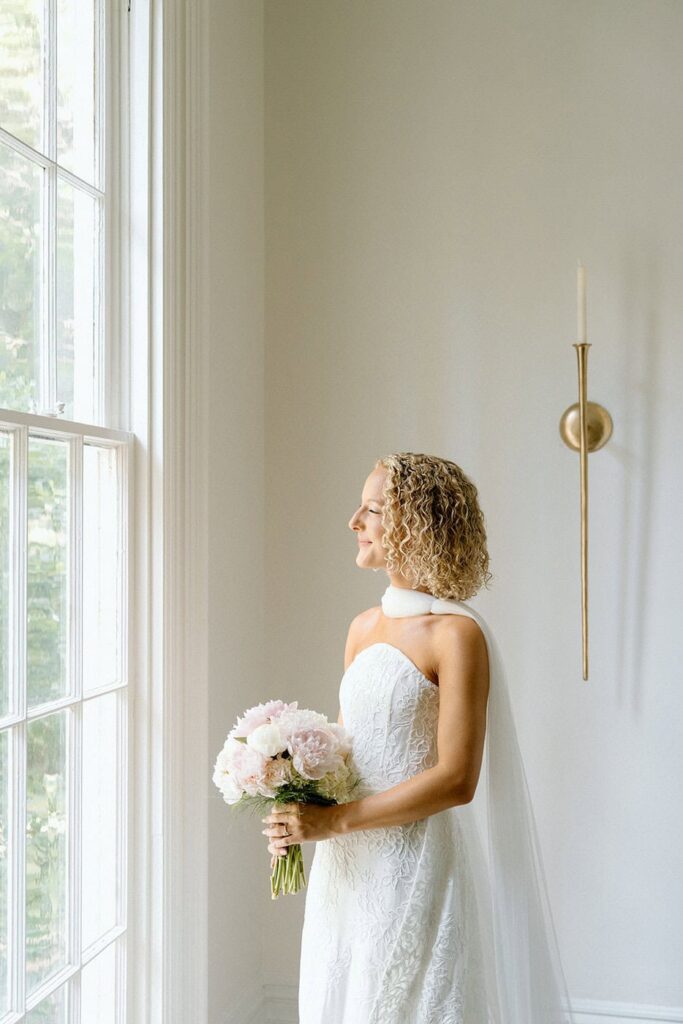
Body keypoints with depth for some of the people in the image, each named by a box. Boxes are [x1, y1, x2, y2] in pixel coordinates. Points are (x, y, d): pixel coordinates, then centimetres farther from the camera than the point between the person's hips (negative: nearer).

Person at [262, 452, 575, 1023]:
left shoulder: (457, 634, -14)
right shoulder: (364, 627, 9)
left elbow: (456, 779, -18)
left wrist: (333, 821, -17)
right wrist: (297, 815, -2)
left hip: (412, 863, -7)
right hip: (346, 867, 7)